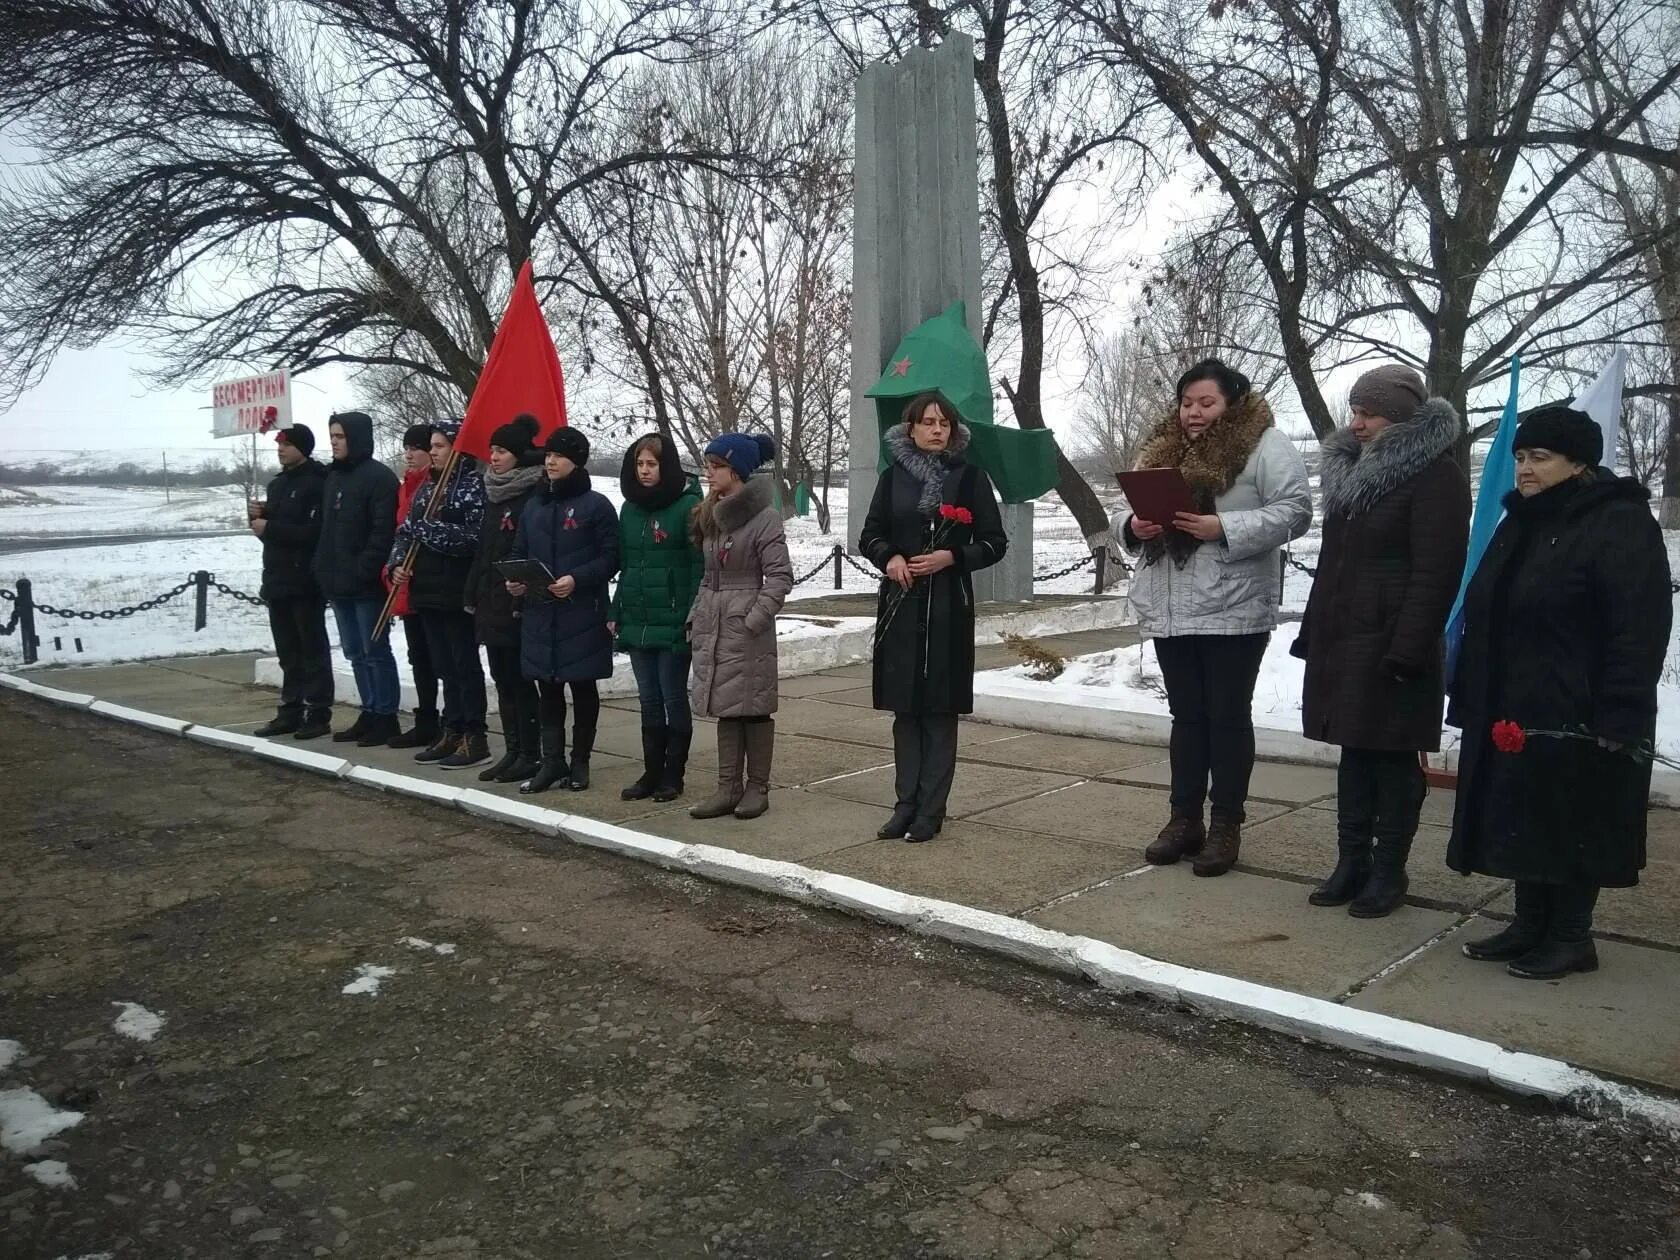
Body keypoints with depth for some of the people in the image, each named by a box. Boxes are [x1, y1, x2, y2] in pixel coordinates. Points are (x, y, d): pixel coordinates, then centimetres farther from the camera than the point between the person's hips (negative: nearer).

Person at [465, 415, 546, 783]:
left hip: (518, 605, -8)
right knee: (502, 679, 12)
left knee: (519, 679, -2)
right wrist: (473, 594, 15)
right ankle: (513, 751, 20)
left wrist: (523, 598, -21)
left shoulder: (534, 495, -12)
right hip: (491, 603, 8)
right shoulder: (493, 493, 15)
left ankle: (531, 754, 8)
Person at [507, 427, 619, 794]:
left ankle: (579, 762, 17)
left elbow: (610, 557, -8)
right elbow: (519, 553, 17)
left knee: (583, 688, 6)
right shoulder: (533, 506, 13)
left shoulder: (596, 505, -4)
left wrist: (577, 579, -22)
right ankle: (552, 762, 16)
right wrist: (513, 579, -3)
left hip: (582, 616, -5)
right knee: (548, 689, 8)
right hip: (539, 614, 5)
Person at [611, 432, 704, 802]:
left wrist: (691, 618, -17)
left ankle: (673, 775, 15)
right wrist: (616, 612, 11)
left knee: (674, 699, 4)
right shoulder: (630, 508, 12)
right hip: (637, 623, 6)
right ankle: (652, 772, 20)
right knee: (650, 701, 12)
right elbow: (625, 565, 17)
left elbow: (699, 566, -12)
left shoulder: (688, 506, -9)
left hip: (672, 625, -6)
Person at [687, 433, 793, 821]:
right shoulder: (710, 514, 12)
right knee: (725, 706, 10)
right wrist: (696, 617, 10)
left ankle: (757, 788, 13)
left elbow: (780, 575, -14)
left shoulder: (763, 516, -11)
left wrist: (754, 620, -18)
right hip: (713, 625, 7)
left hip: (746, 626, -7)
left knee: (753, 706, 2)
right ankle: (728, 788, 16)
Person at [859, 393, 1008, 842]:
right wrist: (890, 557, -8)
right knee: (905, 708, 5)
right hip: (901, 603, 2)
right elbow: (870, 536, 12)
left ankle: (930, 810, 6)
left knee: (940, 710, 0)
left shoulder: (969, 476, 2)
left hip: (948, 606, -2)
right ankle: (906, 803, 13)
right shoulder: (894, 476, 8)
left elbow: (995, 543, 2)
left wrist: (952, 557, -13)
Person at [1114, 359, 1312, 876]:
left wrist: (1224, 529, -22)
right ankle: (1185, 819, 21)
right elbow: (1123, 510, 15)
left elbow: (1294, 512, -13)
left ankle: (1226, 827, 12)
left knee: (1228, 716, 3)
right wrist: (1133, 525, -8)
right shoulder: (1161, 448, 13)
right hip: (1170, 610, 6)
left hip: (1232, 610, -5)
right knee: (1186, 715, 12)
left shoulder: (1265, 445, -5)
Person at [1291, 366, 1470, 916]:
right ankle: (1352, 862, 21)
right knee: (1354, 752, 12)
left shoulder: (1436, 476, -9)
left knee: (1392, 757, 1)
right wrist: (1315, 631, 17)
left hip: (1390, 647, -8)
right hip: (1342, 641, 8)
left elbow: (1435, 573, -16)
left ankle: (1389, 871, 12)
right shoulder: (1356, 468, 16)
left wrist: (1407, 651, -22)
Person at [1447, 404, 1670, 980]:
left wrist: (1618, 721, -22)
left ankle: (1572, 937, 16)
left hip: (1576, 722, -8)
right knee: (1520, 822, 13)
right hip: (1509, 715, 8)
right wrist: (1471, 699, 14)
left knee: (1572, 828, 3)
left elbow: (1638, 635, -17)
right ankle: (1529, 925, 26)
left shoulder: (1621, 525, -11)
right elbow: (1487, 619, 18)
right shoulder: (1519, 524, 14)